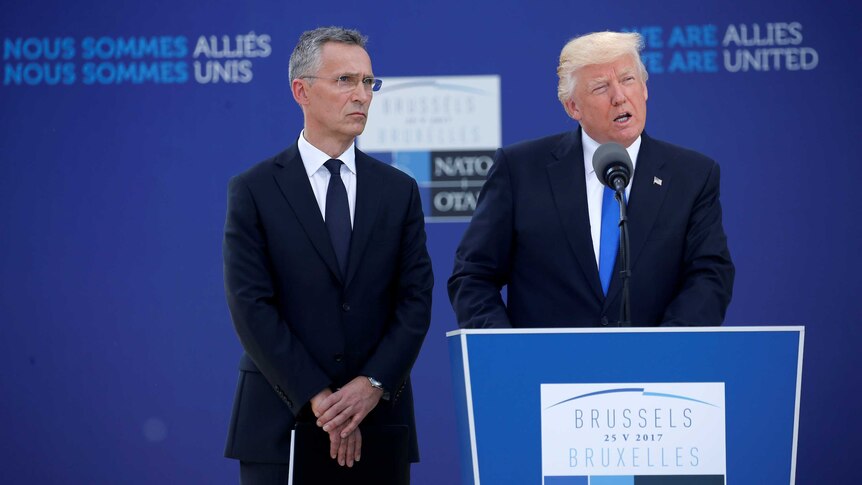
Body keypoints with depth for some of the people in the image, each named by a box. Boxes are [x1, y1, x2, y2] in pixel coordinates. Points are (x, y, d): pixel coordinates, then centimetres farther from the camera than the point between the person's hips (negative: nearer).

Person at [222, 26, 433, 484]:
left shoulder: (399, 191, 9)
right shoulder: (253, 191, 0)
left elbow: (415, 300, 3)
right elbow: (251, 307, -7)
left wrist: (373, 385, -11)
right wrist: (318, 397, -14)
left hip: (378, 424, 2)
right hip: (282, 422, -2)